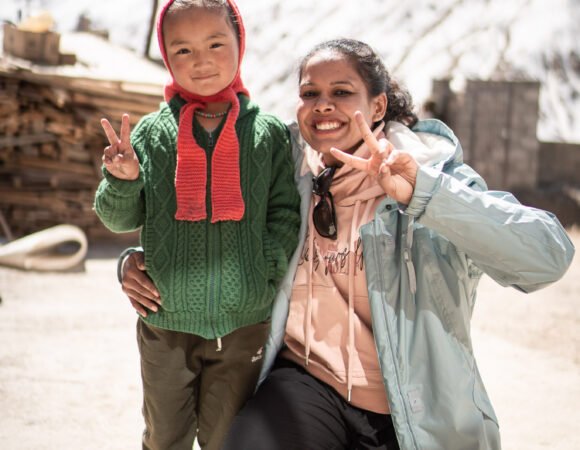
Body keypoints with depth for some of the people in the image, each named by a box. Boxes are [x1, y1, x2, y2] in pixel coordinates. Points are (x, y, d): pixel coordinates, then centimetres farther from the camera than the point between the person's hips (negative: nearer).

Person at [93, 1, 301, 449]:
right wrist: (123, 181, -17)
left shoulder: (270, 133, -3)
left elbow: (286, 214, -1)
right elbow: (119, 218, 2)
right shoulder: (152, 132, -1)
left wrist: (266, 269, -15)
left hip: (244, 324, -1)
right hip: (165, 323, 1)